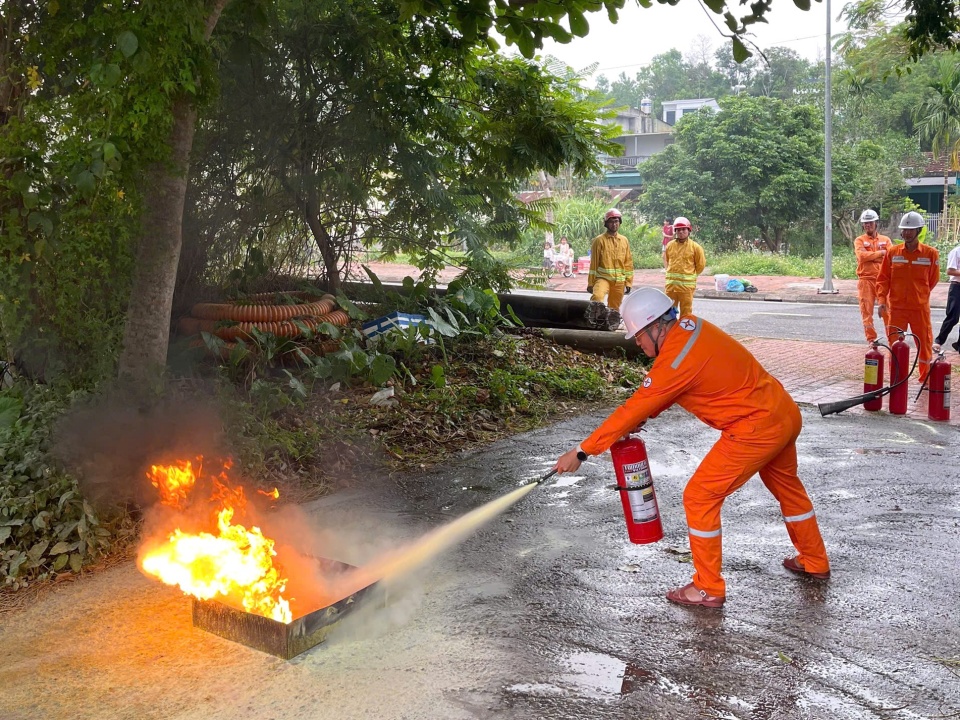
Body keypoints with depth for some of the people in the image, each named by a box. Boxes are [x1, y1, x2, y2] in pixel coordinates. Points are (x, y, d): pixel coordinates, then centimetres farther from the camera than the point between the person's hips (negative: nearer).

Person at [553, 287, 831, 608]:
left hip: (756, 430, -10)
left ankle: (708, 588, 10)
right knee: (787, 487, 29)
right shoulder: (691, 325, 2)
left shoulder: (676, 359, -24)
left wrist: (581, 452, -13)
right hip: (786, 412, 10)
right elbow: (658, 393, 13)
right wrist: (639, 419, 1)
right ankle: (814, 561, 50)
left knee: (699, 498, -1)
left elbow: (632, 409, -20)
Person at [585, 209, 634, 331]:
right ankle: (594, 320, -24)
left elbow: (628, 263, 11)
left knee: (614, 308, 10)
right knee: (597, 296, -35)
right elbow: (593, 263, -1)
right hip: (603, 277, -3)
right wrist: (590, 282, -3)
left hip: (619, 281, 4)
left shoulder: (624, 241, 9)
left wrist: (628, 282, 8)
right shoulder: (599, 240, -2)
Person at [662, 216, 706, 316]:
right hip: (671, 283, 4)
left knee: (686, 312, 2)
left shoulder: (695, 247, -4)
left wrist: (691, 275, 8)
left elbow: (701, 264, 3)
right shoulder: (670, 245, 6)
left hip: (687, 284, -3)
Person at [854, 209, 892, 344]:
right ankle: (871, 338, 8)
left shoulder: (885, 240, 11)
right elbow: (862, 256, -13)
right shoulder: (859, 241, 5)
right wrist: (881, 253, -8)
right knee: (867, 310, 0)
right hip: (866, 280, -1)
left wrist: (870, 256, -12)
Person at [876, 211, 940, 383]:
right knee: (895, 345, 6)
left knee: (925, 344, 6)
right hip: (896, 307, 1)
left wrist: (919, 296, 9)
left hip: (920, 308, -1)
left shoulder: (930, 253, -4)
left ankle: (926, 379, 20)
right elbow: (882, 278, 1)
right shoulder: (892, 252, 1)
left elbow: (933, 280, 7)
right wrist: (882, 300, -10)